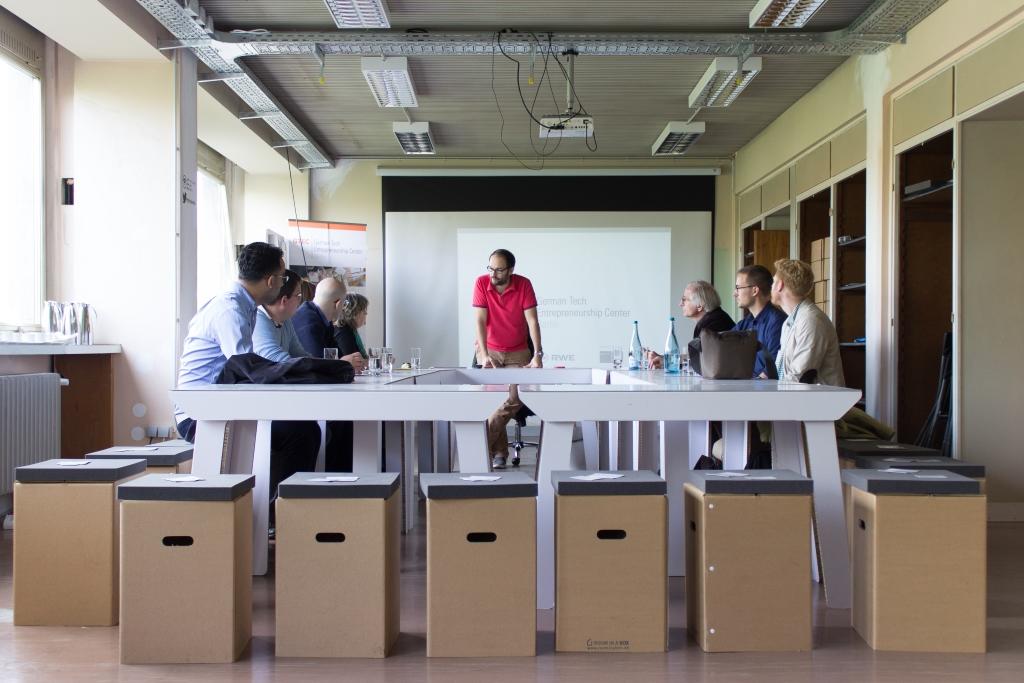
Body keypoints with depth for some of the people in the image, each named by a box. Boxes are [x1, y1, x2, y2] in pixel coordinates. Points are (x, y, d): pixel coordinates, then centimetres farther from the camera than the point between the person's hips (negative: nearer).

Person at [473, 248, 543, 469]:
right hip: (489, 350, 0)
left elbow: (532, 321, -14)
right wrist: (484, 355, -26)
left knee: (515, 399, -17)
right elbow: (480, 321, -16)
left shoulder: (524, 285, -11)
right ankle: (499, 453, -1)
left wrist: (537, 355, -24)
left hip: (518, 352, 0)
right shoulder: (481, 283, -11)